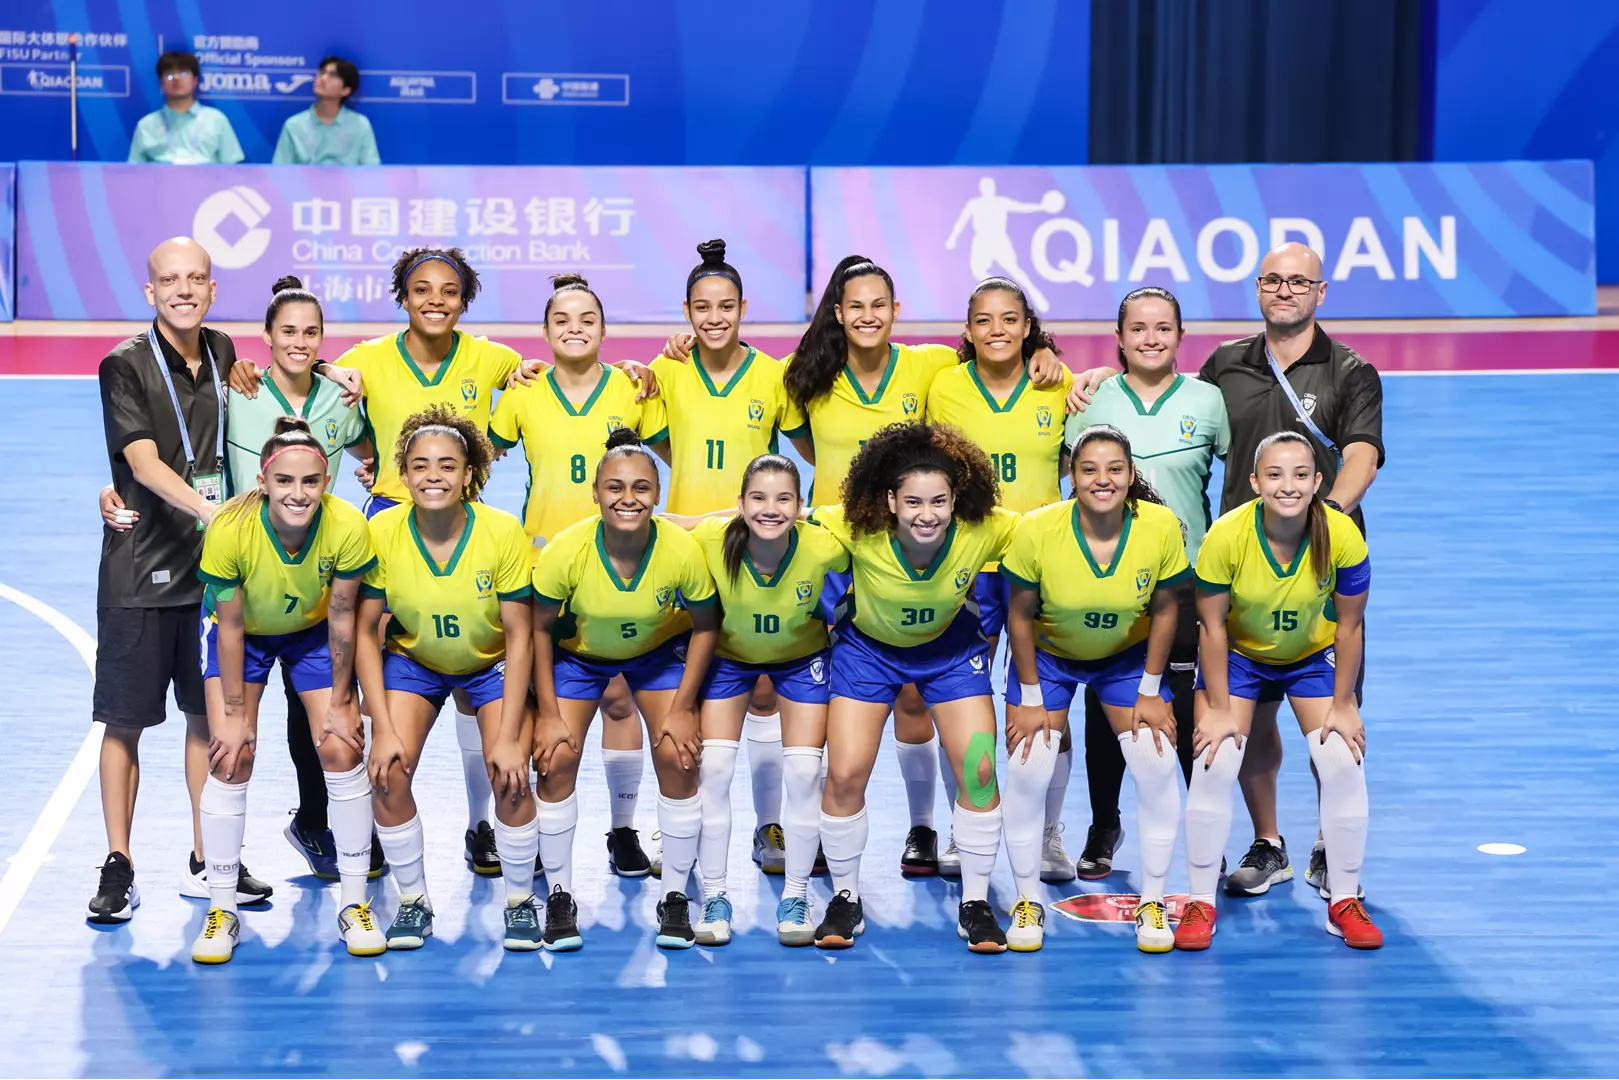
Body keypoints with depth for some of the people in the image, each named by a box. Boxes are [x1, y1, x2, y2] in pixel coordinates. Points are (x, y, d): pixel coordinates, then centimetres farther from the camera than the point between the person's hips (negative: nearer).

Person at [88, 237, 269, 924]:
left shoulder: (222, 353, 7)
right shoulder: (126, 365, -9)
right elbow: (143, 461, -20)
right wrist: (208, 509, -36)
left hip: (211, 564, 5)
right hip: (138, 570, -5)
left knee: (209, 714, 9)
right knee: (125, 720, 1)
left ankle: (207, 864, 20)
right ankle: (118, 870, 10)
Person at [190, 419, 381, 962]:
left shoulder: (348, 528, -32)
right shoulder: (229, 529, -34)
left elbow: (341, 618, -17)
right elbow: (229, 627, -21)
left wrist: (340, 702, -10)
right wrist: (235, 713, -15)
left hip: (313, 631, 1)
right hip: (242, 631, -1)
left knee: (342, 750, -9)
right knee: (230, 754, -12)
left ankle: (355, 903, 6)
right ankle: (221, 910, 3)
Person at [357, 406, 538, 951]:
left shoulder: (503, 532, -25)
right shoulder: (381, 532, -22)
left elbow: (519, 636, -19)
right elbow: (365, 631, -13)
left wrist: (508, 737, -22)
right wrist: (383, 727, -19)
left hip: (492, 663, -1)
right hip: (412, 660, 1)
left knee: (510, 776, -18)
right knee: (389, 772, -17)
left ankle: (520, 900, 5)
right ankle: (413, 900, 4)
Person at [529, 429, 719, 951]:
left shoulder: (683, 551, -30)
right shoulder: (565, 550, -31)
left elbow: (704, 627, -12)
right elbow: (539, 629, -16)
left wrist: (683, 708, -14)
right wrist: (549, 713, -15)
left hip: (660, 650, 0)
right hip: (577, 653, 0)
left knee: (678, 756, -12)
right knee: (557, 759, -12)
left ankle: (675, 898, 5)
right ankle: (559, 898, 6)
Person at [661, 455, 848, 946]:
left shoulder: (823, 548, -34)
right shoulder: (711, 541, -33)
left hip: (802, 657, 0)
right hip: (728, 655, 0)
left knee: (803, 771, -6)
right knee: (714, 767, -8)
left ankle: (795, 897, 10)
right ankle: (714, 896, 7)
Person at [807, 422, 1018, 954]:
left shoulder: (984, 531, -31)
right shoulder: (858, 529, -33)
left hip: (950, 647, 1)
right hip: (869, 647, -1)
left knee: (979, 771, -7)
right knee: (845, 775, -6)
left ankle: (975, 904, 12)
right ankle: (845, 900, 16)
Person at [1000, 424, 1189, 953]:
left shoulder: (1161, 526, -25)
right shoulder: (1036, 531, -28)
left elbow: (1164, 610, -10)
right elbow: (1020, 615, -14)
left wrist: (1150, 692, -5)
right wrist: (1031, 699, -9)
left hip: (1128, 655, 1)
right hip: (1047, 654, -1)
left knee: (1156, 765, -8)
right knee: (1027, 768, -8)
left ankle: (1152, 903, 9)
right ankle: (1027, 902, 11)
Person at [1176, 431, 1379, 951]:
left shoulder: (1343, 537, -28)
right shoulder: (1225, 537, -31)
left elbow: (1348, 626, -15)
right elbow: (1212, 626, -19)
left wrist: (1342, 705, -9)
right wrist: (1218, 708, -14)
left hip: (1314, 656, 1)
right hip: (1237, 655, -1)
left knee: (1343, 765, -8)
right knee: (1214, 763, -12)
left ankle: (1345, 902, 9)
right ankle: (1201, 902, 3)